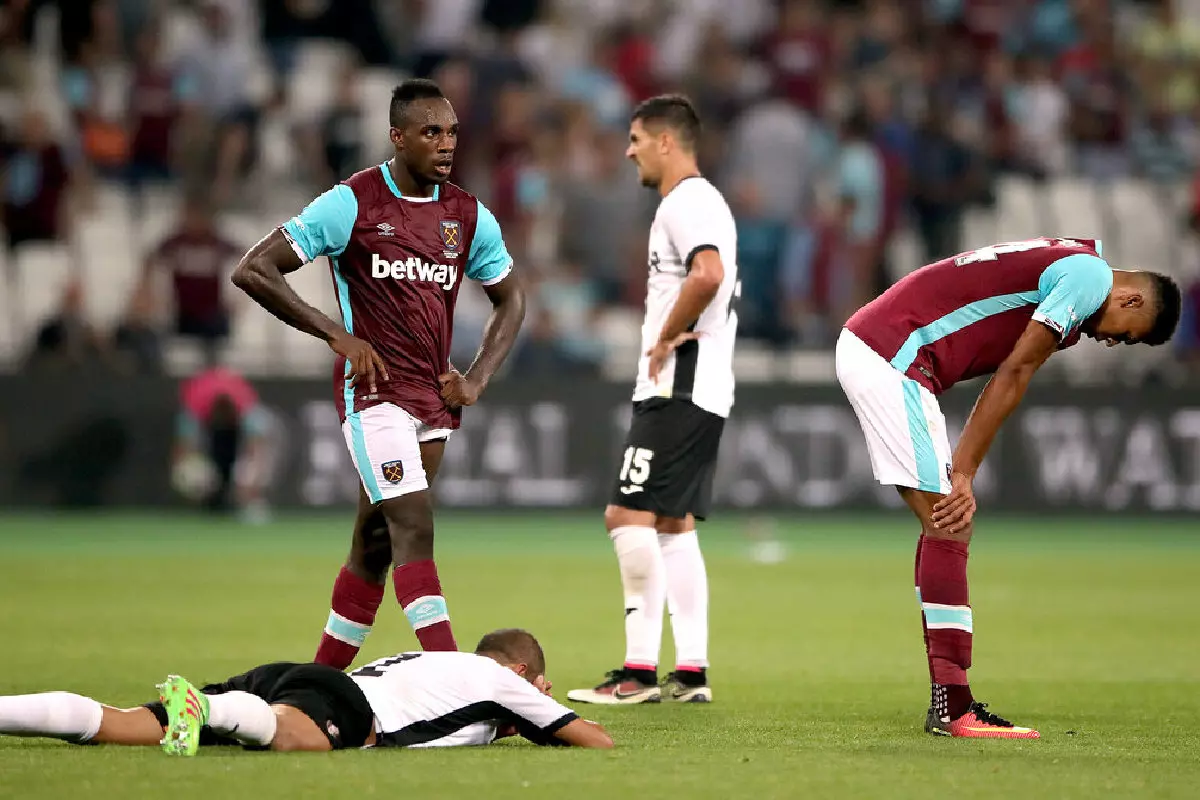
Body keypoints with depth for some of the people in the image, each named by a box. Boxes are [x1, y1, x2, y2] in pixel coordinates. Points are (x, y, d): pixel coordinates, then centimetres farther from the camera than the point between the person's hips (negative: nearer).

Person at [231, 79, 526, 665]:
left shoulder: (469, 216, 8)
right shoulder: (352, 203, -8)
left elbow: (510, 302, 23)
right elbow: (253, 271, -8)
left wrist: (476, 379, 7)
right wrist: (337, 334, -12)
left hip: (434, 398, 6)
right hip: (374, 392, -6)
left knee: (376, 545, 9)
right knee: (415, 528, -17)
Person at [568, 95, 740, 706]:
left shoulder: (687, 203, -13)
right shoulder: (701, 203, 21)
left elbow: (708, 274, -31)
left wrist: (666, 337, -19)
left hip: (676, 390, -11)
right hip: (696, 391, 11)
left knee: (628, 515, -13)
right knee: (674, 524, 11)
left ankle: (640, 670, -15)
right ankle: (691, 672, 10)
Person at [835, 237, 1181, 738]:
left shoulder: (1064, 264, 21)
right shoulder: (1091, 275, -8)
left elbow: (1006, 377, 14)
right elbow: (1012, 377, -11)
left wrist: (958, 474, 5)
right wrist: (963, 475, -9)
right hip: (890, 357, -10)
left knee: (945, 526, 11)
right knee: (949, 529, -10)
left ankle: (949, 700, 11)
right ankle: (952, 707, -11)